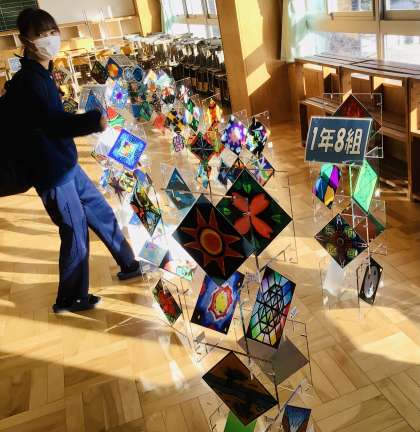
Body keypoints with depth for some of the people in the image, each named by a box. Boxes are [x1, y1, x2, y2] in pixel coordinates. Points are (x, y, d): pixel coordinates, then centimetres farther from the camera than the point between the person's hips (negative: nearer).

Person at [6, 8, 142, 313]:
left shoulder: (40, 75, 11)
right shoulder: (28, 82, -20)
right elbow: (53, 124, -34)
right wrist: (95, 120, -33)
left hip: (67, 166, 10)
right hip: (53, 175, -10)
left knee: (103, 215, 18)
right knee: (76, 235, 2)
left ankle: (129, 266, 36)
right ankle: (69, 299, 21)